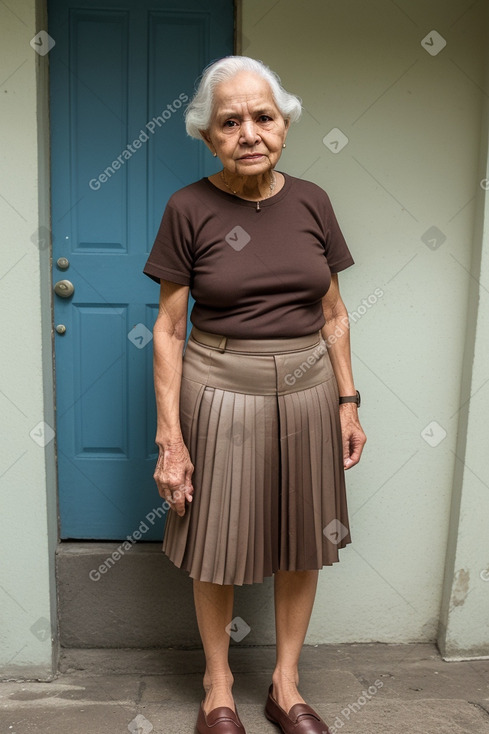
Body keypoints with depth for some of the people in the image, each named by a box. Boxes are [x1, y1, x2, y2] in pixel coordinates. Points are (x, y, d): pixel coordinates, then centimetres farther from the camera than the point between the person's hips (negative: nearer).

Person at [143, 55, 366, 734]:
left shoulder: (311, 202, 1)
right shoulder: (189, 209, -8)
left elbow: (333, 313, 7)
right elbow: (168, 329, -7)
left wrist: (347, 403, 4)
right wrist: (170, 436, -10)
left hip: (306, 392, 4)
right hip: (220, 393, -3)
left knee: (302, 544, 13)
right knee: (218, 548, 9)